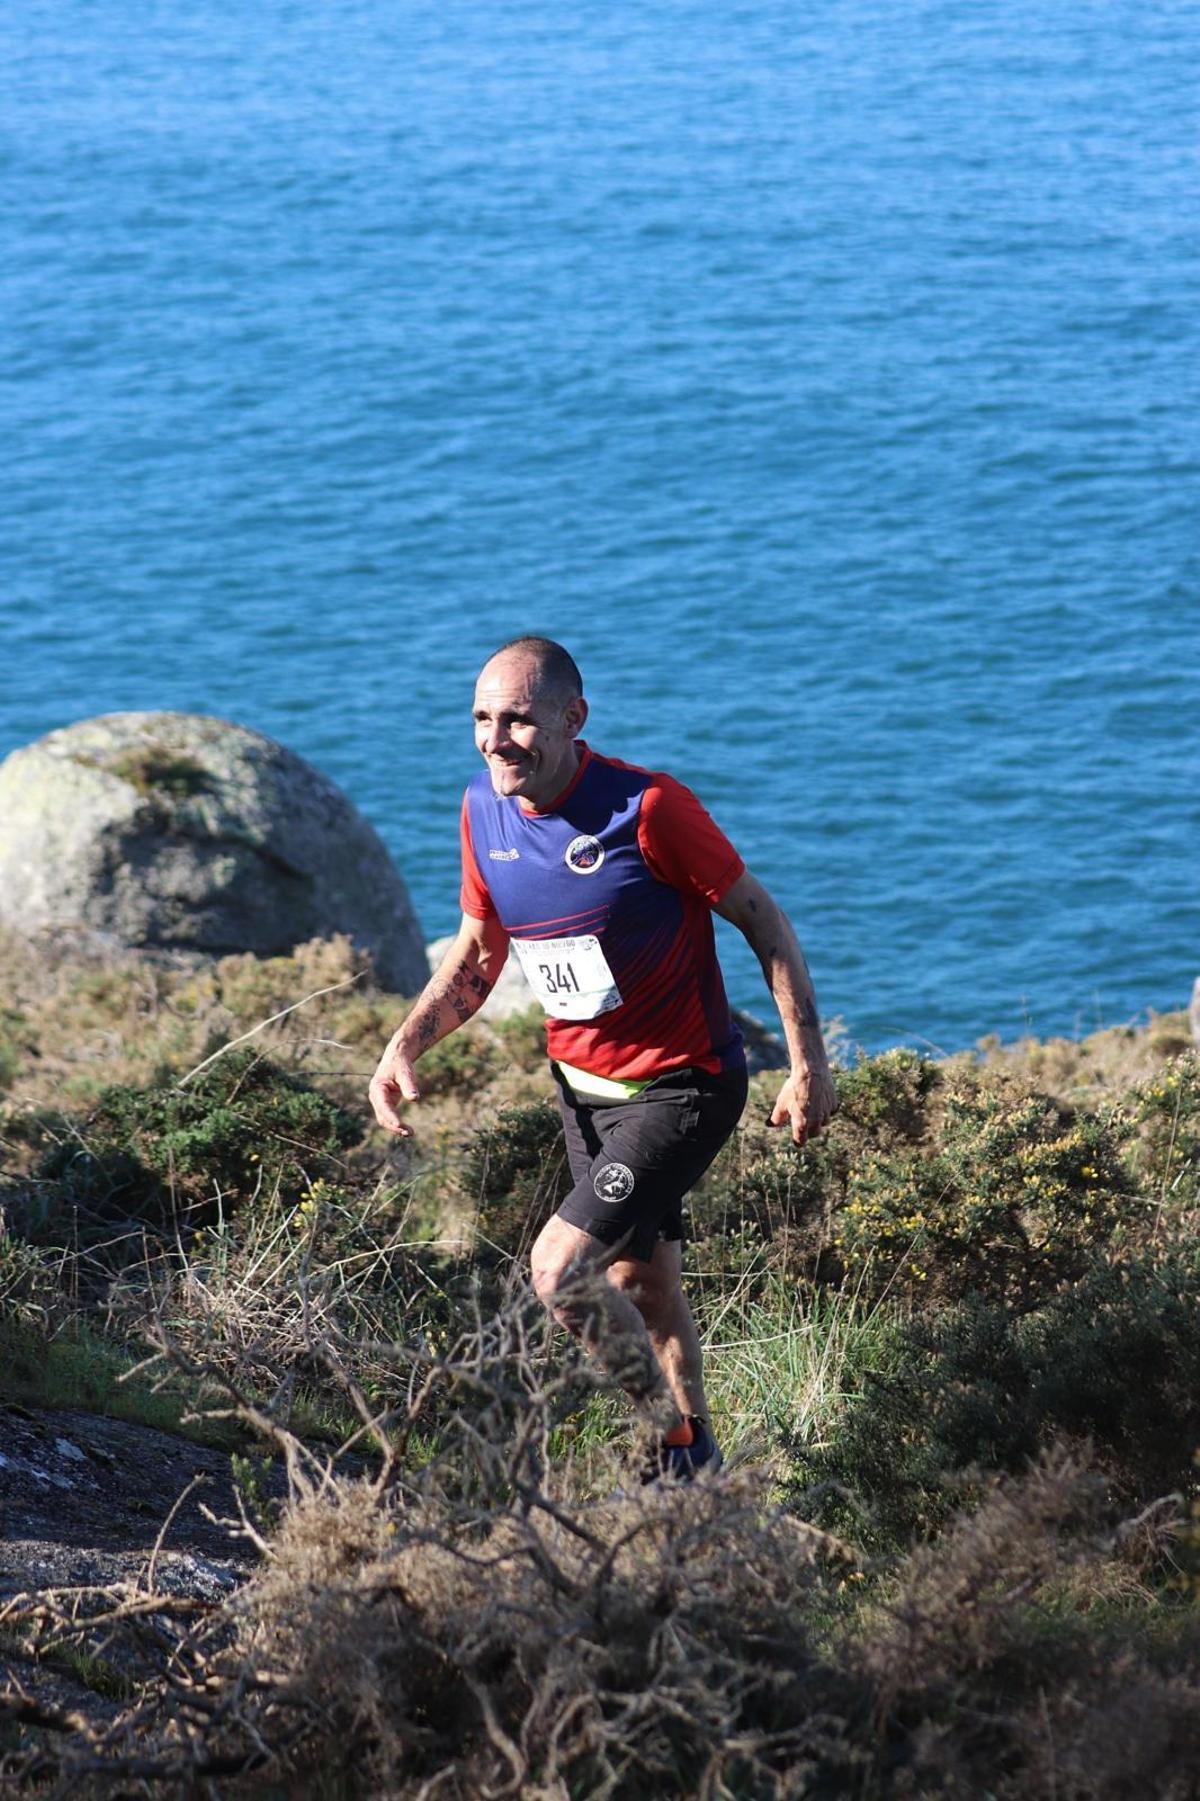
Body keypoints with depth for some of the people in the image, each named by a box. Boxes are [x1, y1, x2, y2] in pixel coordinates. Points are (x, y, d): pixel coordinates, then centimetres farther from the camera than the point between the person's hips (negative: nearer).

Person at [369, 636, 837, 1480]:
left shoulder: (647, 807, -24)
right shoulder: (485, 810, -4)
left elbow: (763, 920, -15)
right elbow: (477, 952, 11)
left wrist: (809, 1062, -16)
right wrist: (406, 1045, -3)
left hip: (681, 1087, -7)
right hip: (582, 1086, 7)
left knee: (561, 1269, -18)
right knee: (642, 1285, 18)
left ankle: (673, 1437, 3)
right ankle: (693, 1466, 37)